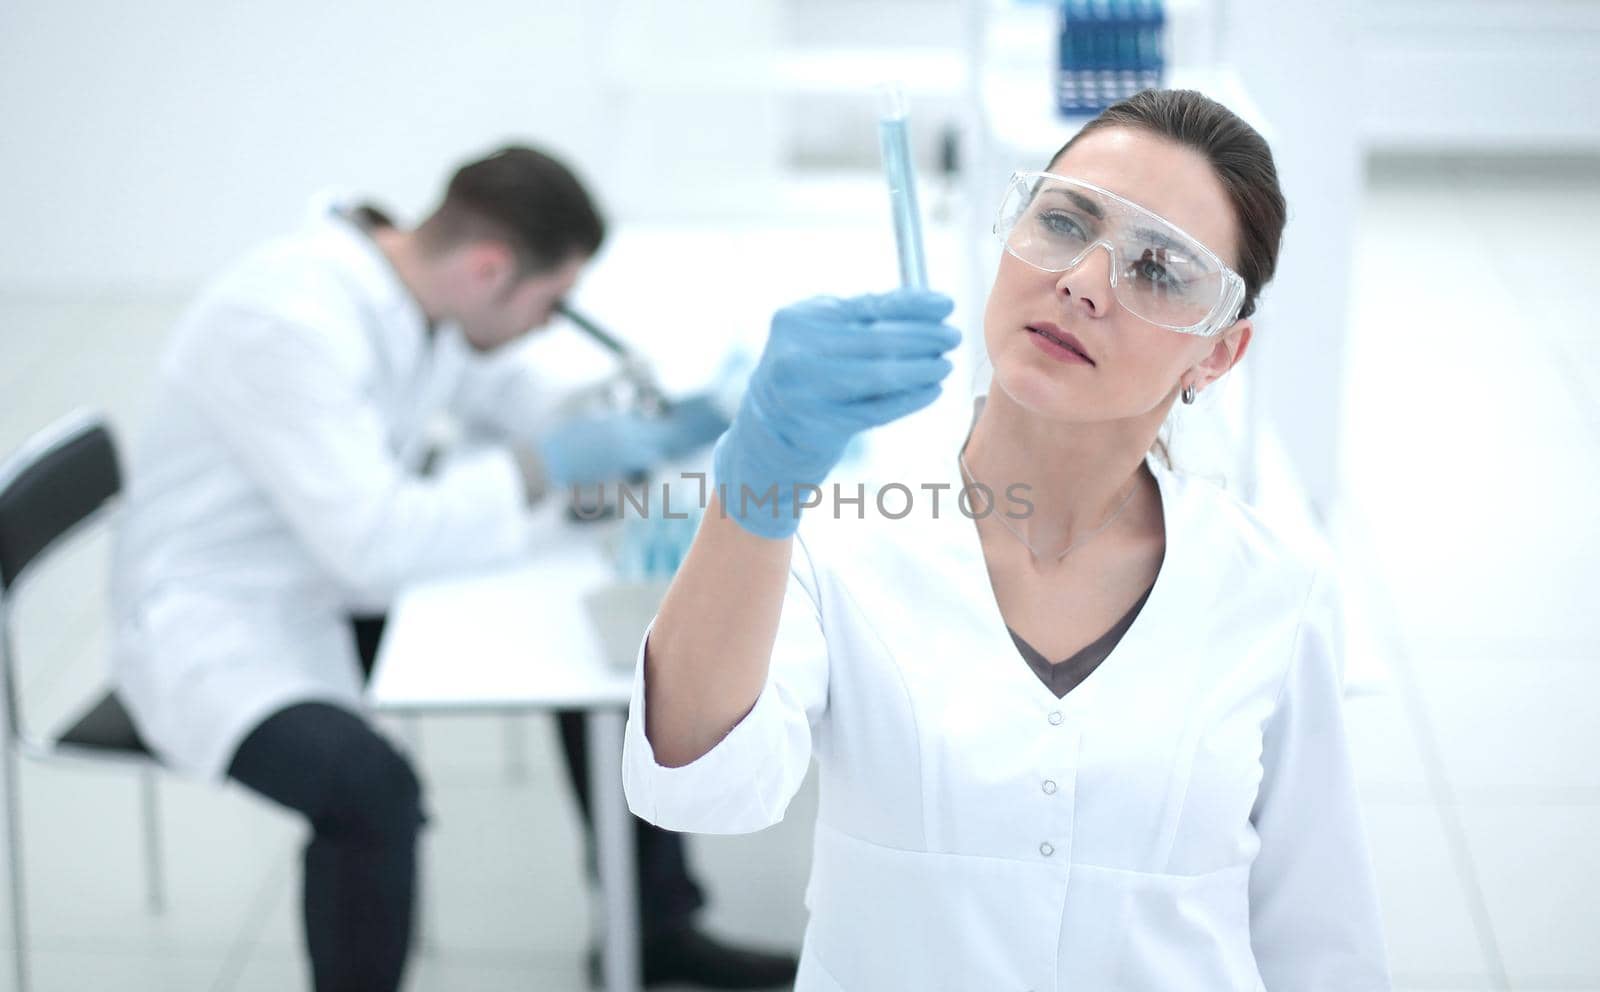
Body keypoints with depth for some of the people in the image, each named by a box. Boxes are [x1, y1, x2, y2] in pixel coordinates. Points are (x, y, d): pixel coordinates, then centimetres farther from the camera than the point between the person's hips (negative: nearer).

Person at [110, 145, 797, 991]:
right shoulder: (287, 324, -30)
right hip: (220, 628, -9)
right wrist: (545, 468, -25)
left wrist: (653, 436, 0)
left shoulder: (411, 284, -3)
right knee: (374, 788, -36)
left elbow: (507, 397, 16)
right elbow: (371, 541, -34)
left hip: (350, 591, 9)